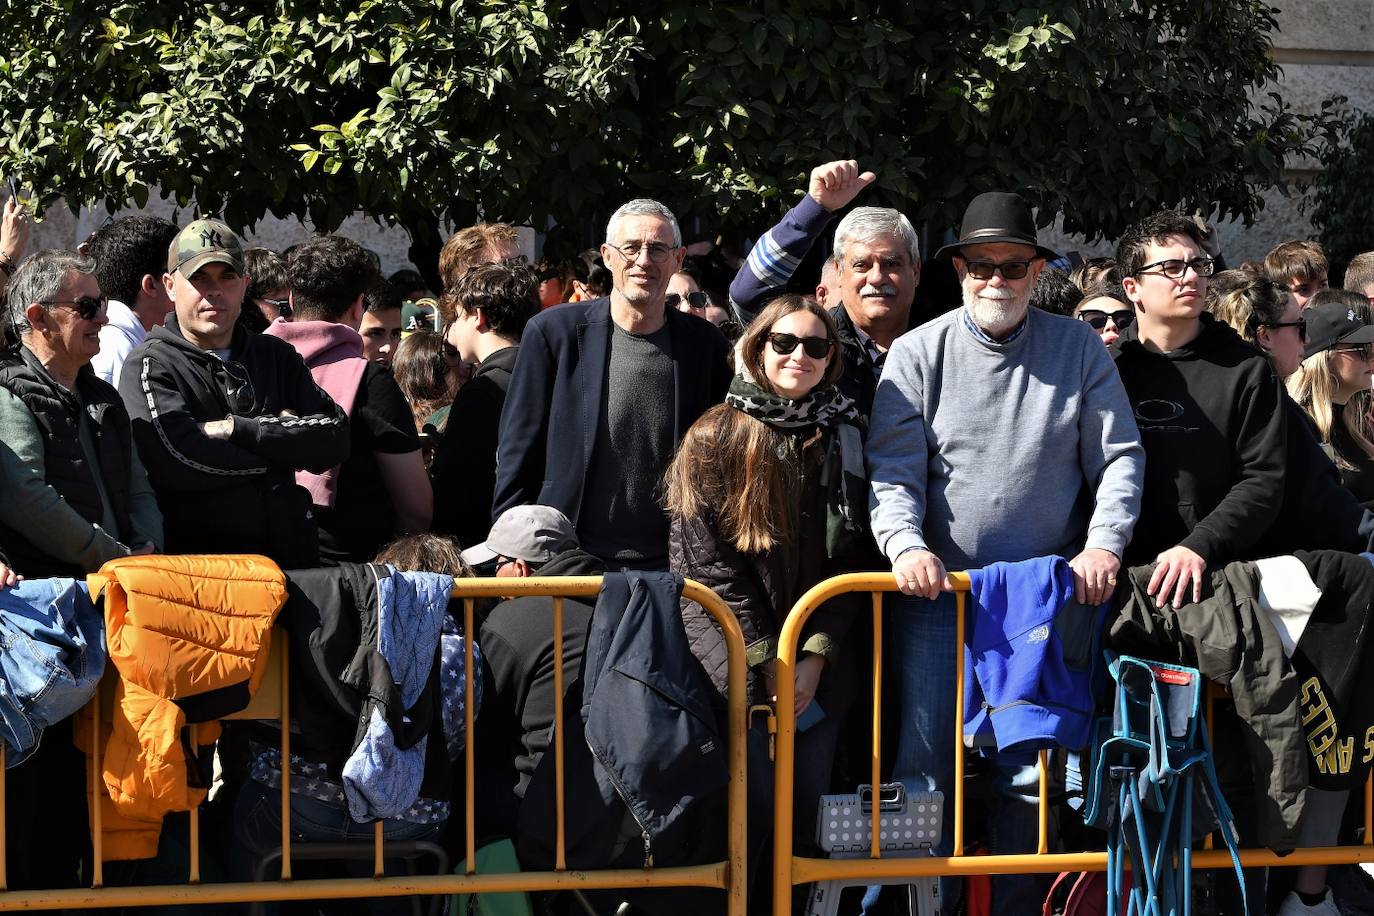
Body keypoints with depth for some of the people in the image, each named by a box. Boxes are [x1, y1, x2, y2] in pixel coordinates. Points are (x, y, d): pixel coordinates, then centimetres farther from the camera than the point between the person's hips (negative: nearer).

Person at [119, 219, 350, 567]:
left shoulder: (276, 356, 20)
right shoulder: (151, 365, 3)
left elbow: (334, 438, 5)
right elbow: (180, 461, -14)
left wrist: (240, 429, -6)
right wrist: (286, 448, -1)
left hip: (291, 557, 4)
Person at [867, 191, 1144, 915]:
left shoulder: (1079, 349, 4)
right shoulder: (917, 354, 1)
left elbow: (1119, 457, 5)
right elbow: (892, 471, -4)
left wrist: (1103, 544, -9)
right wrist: (905, 545, -21)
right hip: (937, 586, -1)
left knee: (1029, 773, 2)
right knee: (925, 766, -2)